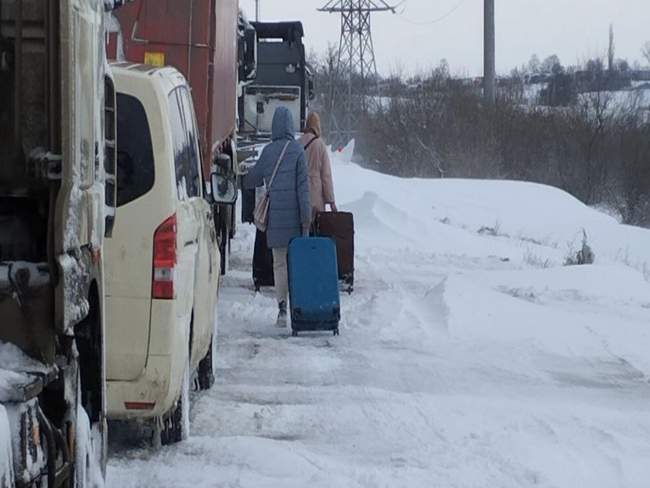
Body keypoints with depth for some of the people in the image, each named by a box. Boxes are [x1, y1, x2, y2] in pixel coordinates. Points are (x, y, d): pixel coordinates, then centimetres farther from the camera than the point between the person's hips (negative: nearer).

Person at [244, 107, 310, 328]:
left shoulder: (268, 152, 3)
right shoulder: (297, 150, -4)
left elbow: (251, 181, 13)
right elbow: (303, 185, -8)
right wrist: (306, 216, -7)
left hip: (275, 214, 2)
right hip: (294, 213, -2)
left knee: (279, 262, 5)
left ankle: (282, 308, -2)